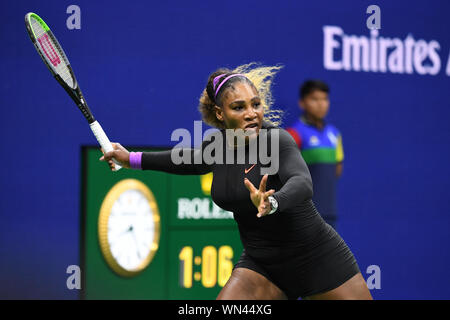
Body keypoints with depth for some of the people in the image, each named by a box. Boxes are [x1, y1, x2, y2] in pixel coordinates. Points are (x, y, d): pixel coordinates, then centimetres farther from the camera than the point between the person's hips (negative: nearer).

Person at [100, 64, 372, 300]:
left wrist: (272, 203, -61)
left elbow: (302, 184, -40)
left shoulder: (277, 140, -20)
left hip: (319, 259, -5)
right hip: (260, 264, 5)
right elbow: (193, 160, 24)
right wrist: (133, 159, 28)